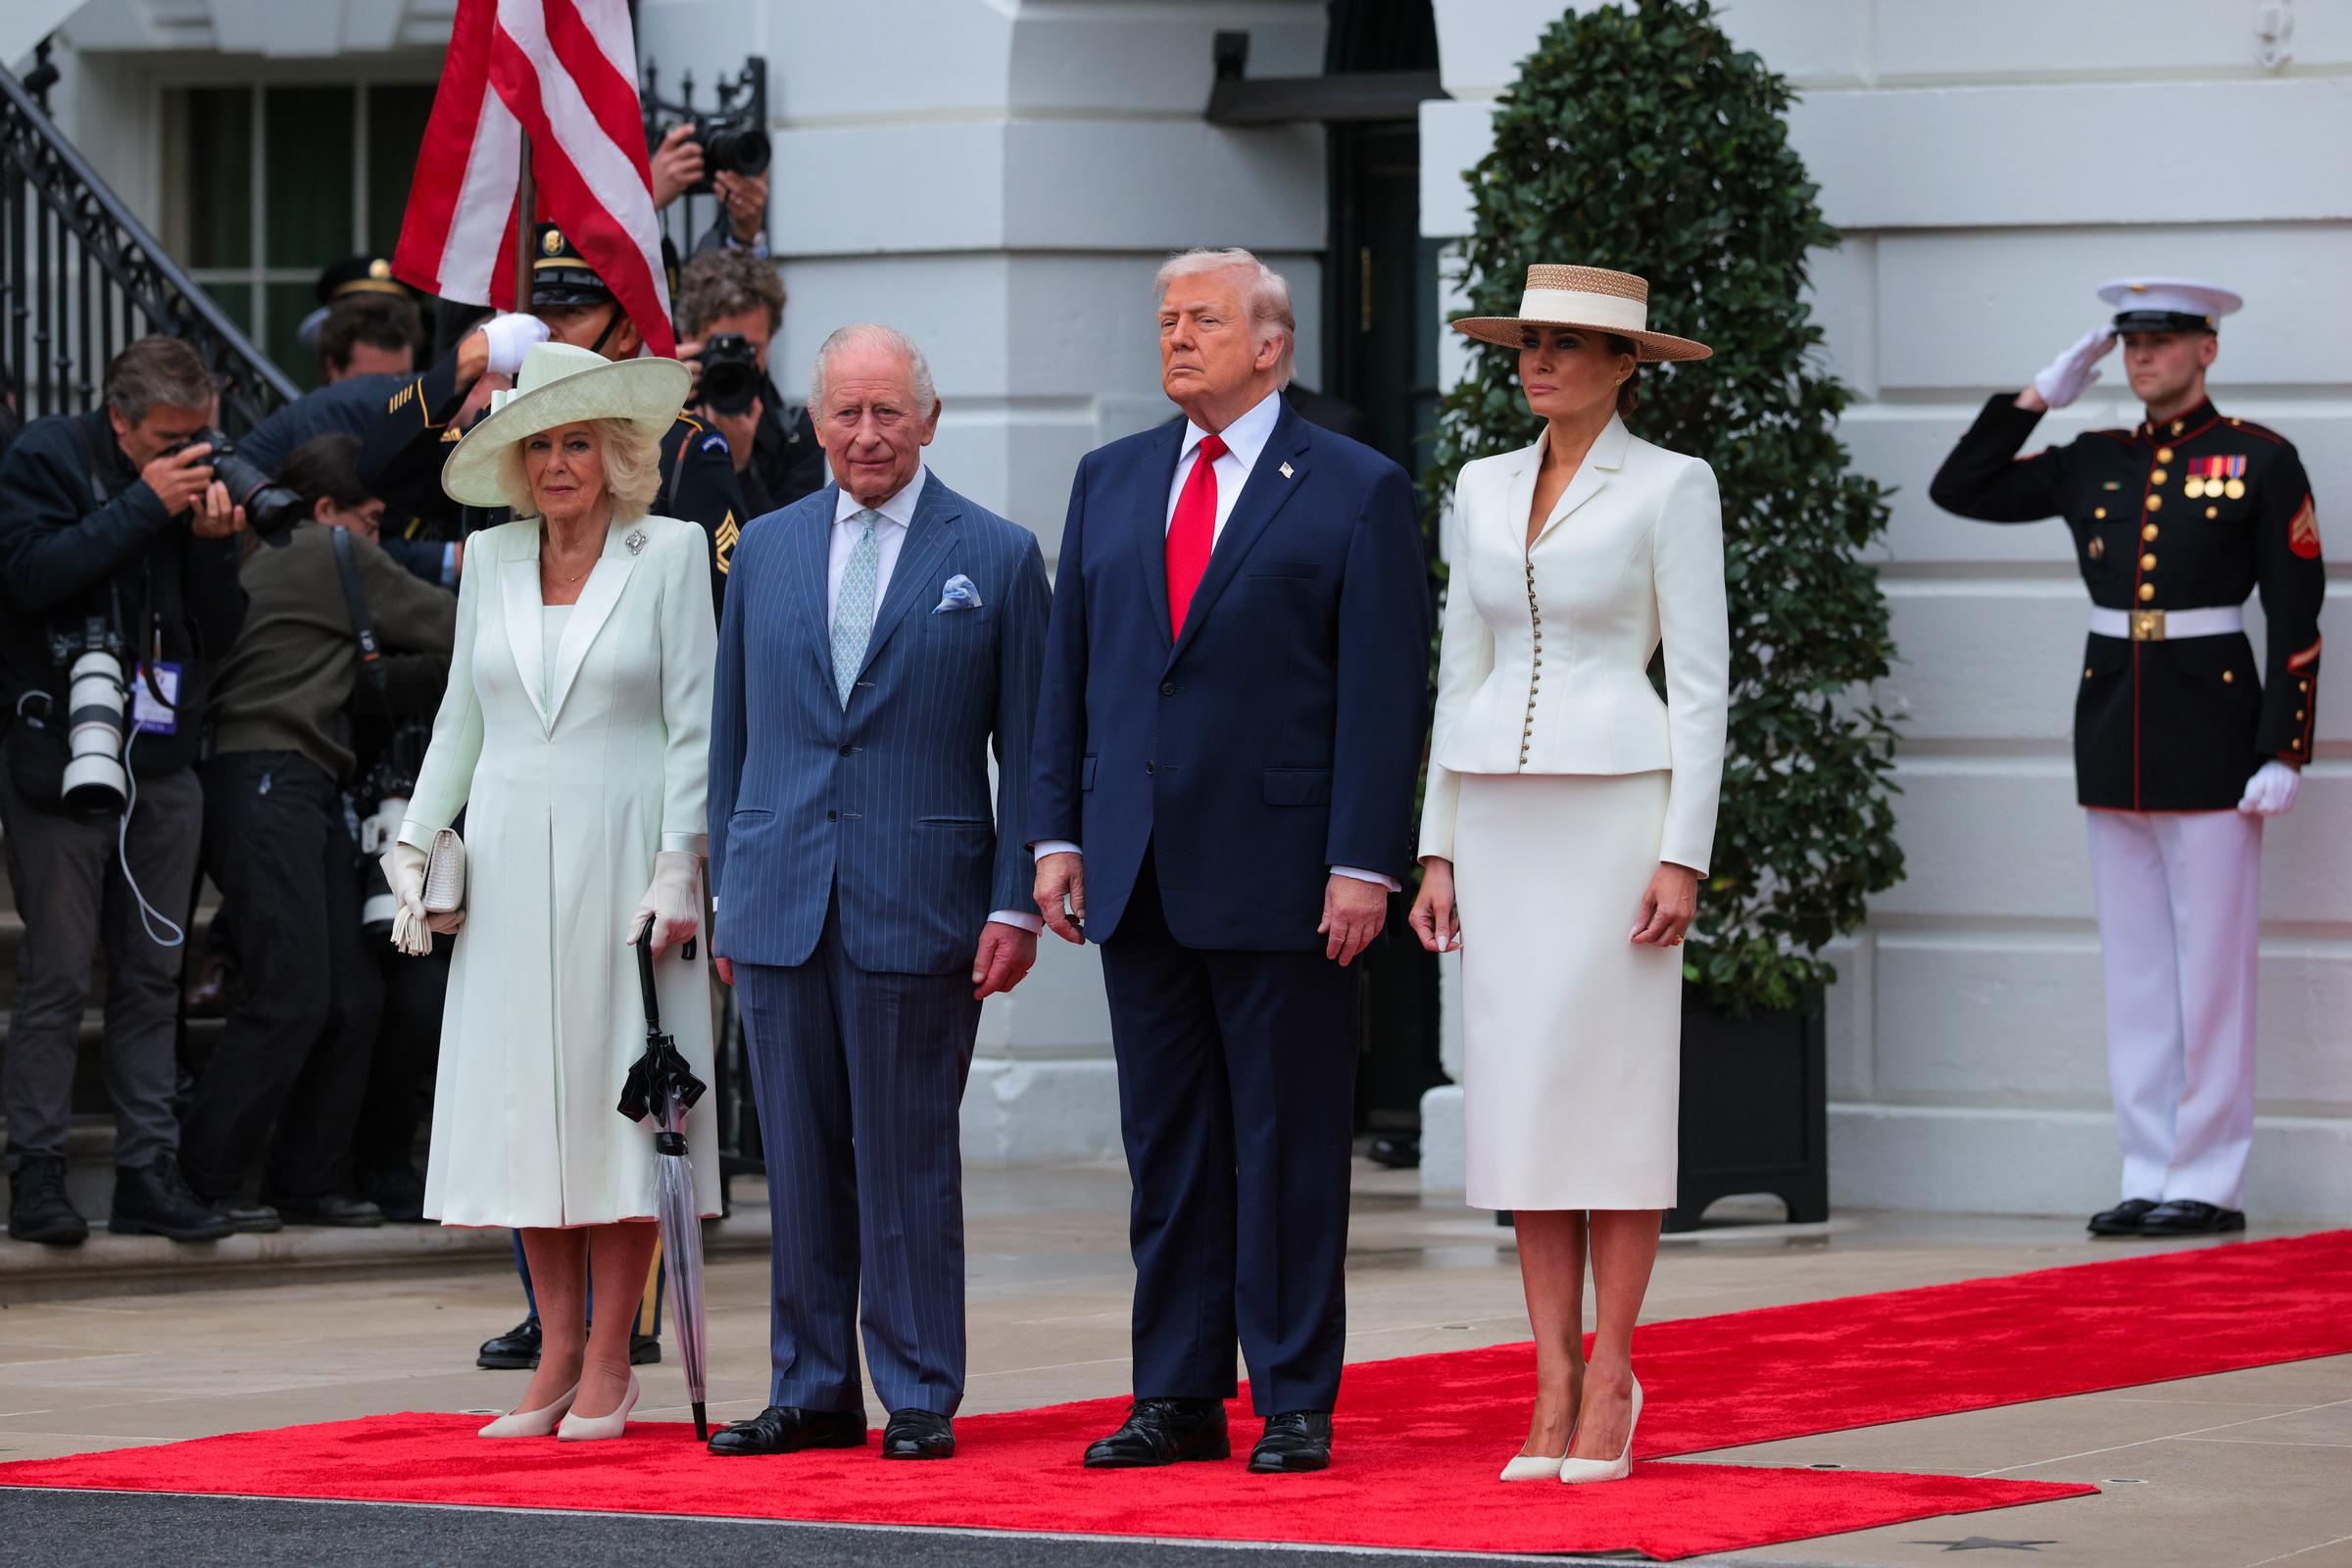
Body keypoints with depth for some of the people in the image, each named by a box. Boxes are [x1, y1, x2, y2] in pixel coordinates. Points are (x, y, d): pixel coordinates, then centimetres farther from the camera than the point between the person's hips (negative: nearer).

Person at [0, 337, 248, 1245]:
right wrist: (145, 506, -16)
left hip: (162, 762, 5)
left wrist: (213, 547, -7)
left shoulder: (189, 482, 11)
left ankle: (148, 1170, 9)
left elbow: (222, 633, 11)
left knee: (152, 975, 5)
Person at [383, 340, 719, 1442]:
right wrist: (414, 843, 7)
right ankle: (556, 1359, 8)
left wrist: (678, 867, -10)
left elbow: (693, 724, -3)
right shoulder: (489, 561, 11)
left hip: (620, 855, -4)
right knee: (524, 1102, 2)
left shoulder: (669, 553, -1)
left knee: (617, 1098, -4)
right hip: (508, 863, 4)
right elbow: (461, 719, 16)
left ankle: (608, 1362, 1)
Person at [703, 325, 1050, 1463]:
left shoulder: (997, 557, 2)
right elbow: (733, 734, 16)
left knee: (908, 1160, 0)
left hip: (918, 900, -3)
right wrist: (727, 894, 11)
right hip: (780, 900, 3)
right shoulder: (766, 550, 12)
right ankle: (812, 1391, 14)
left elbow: (1026, 746, 1)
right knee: (799, 1159, 7)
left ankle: (920, 1398, 7)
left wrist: (1015, 903, -6)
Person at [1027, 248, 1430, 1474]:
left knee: (1289, 1148, 0)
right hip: (1140, 872, 5)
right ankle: (1176, 1398, 13)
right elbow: (1068, 672, 15)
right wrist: (1057, 835, 7)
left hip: (1280, 873, -5)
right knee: (1165, 1144, 8)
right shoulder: (1110, 482, 14)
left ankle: (1296, 1404, 5)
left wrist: (1363, 866, -13)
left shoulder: (1358, 493, -1)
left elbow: (1385, 694, -6)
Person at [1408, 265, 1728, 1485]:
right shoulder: (1484, 491, 12)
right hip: (1502, 816, 5)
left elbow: (1701, 679, -6)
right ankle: (1553, 1386, 6)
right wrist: (1438, 852, 9)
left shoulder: (1671, 488, -3)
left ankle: (1611, 1381, 1)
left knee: (1609, 1093, -5)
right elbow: (1461, 674, 14)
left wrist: (1684, 857, -13)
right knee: (1521, 1095, 3)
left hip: (1617, 808, -5)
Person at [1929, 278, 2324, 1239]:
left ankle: (2210, 1184, 3)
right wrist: (2039, 396, 5)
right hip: (2112, 725, 5)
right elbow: (1957, 491, 11)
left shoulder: (2260, 462, -4)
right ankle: (2150, 1175, 12)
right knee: (2135, 968, 7)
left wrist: (2282, 753, -12)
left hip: (2210, 730, -5)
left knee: (2211, 965, -2)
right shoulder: (2093, 465, 10)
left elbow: (2296, 620, -6)